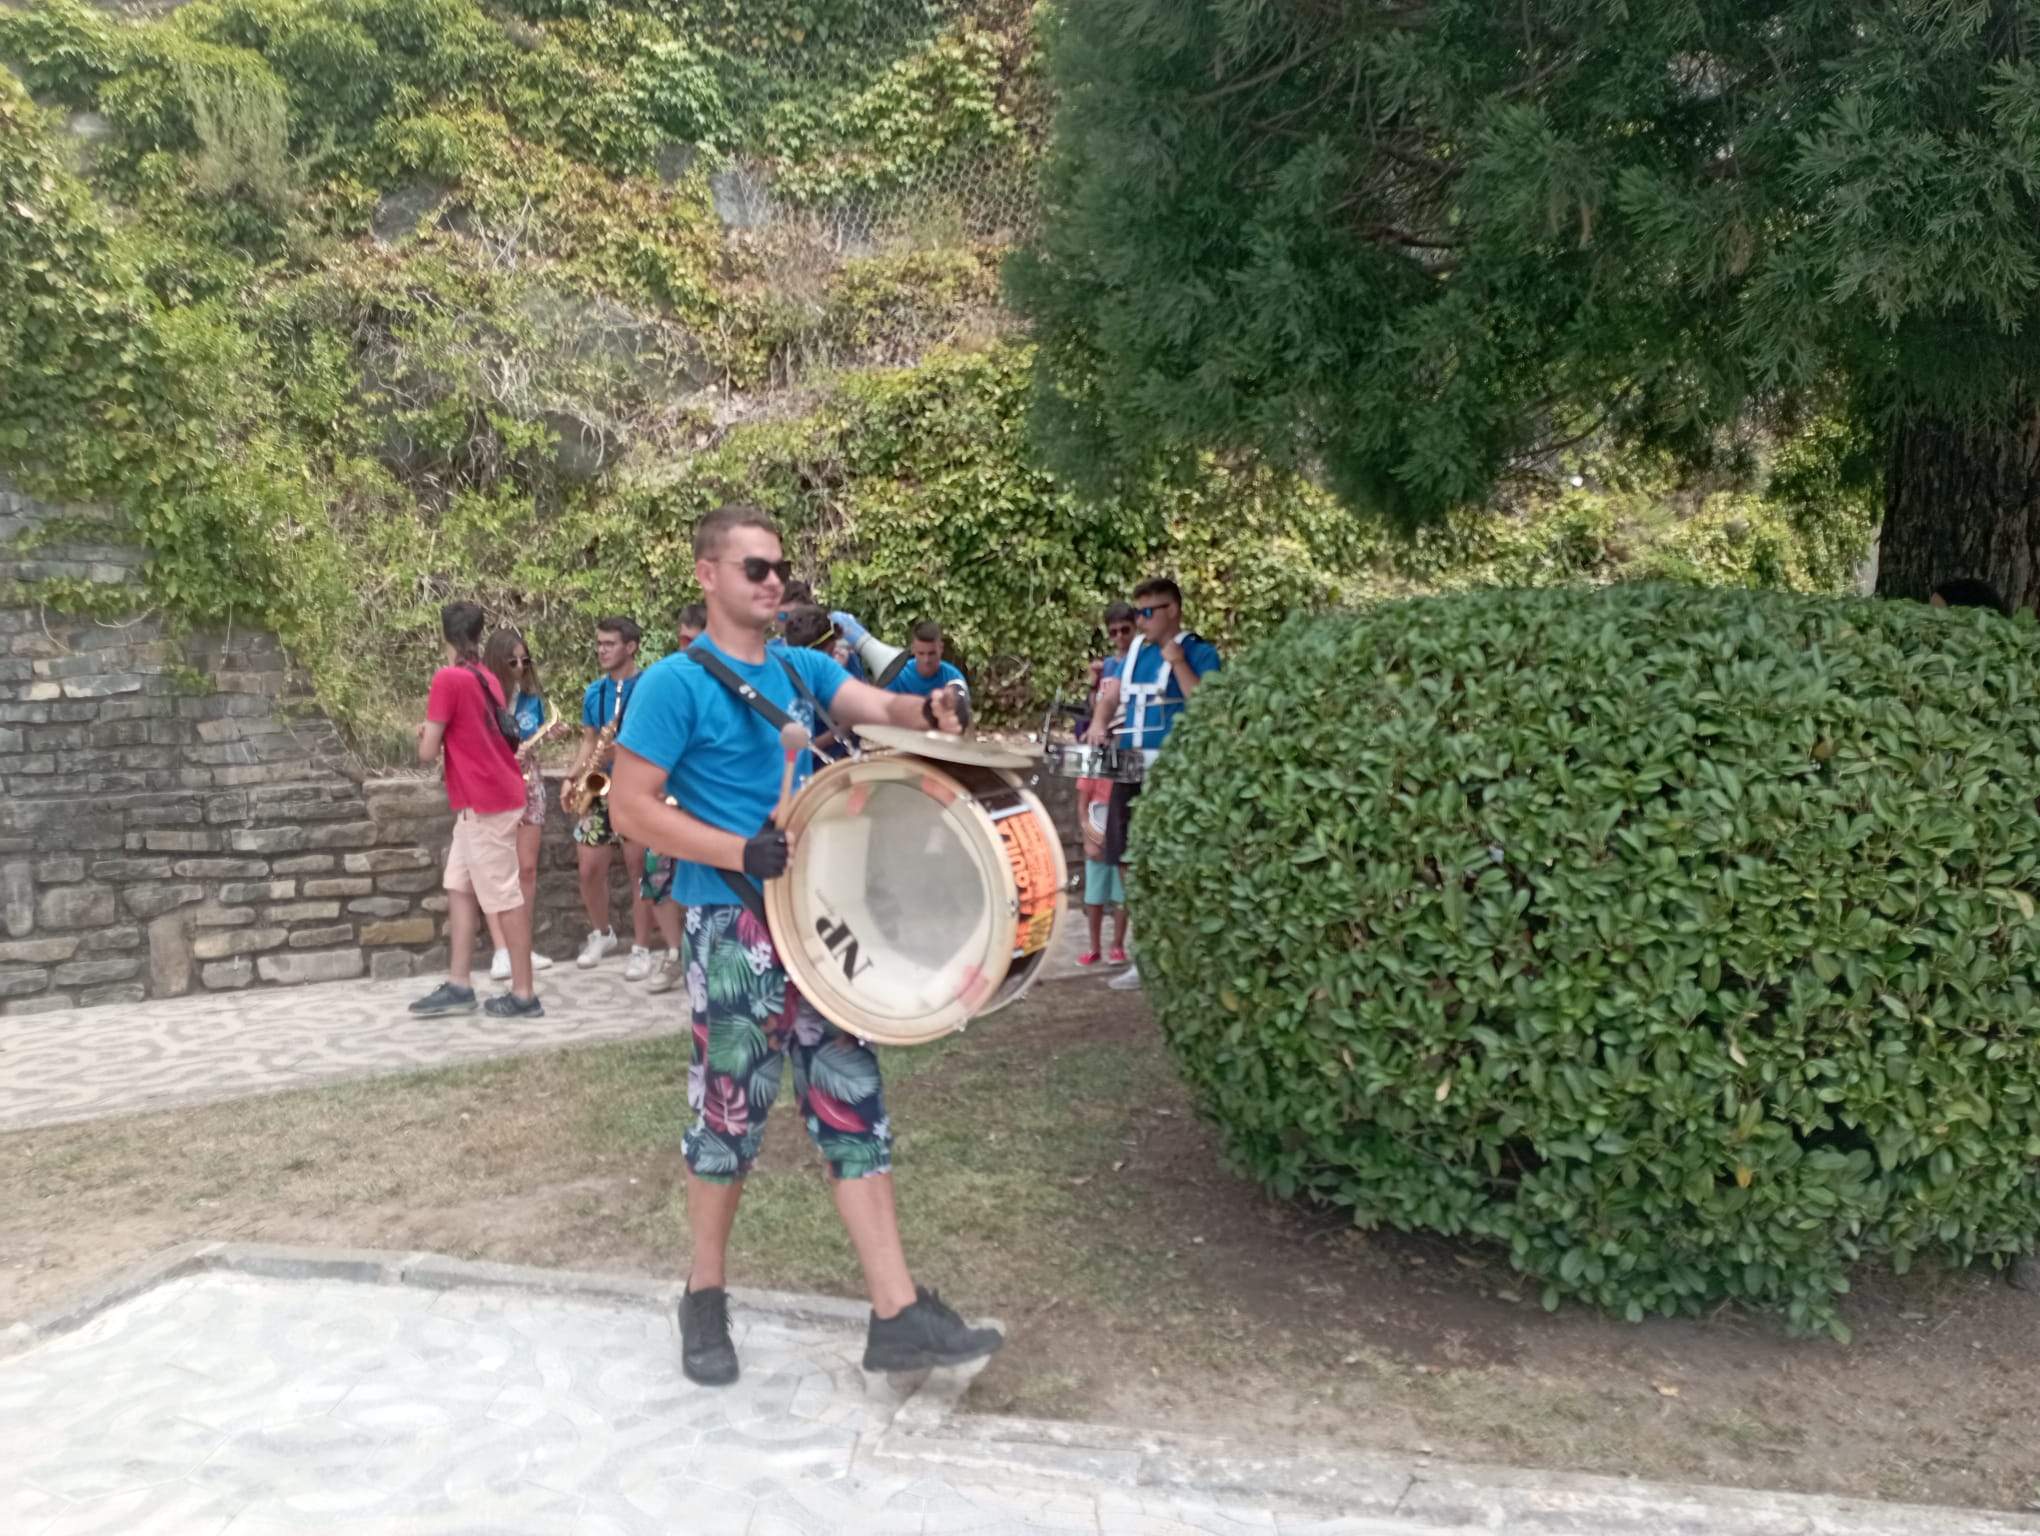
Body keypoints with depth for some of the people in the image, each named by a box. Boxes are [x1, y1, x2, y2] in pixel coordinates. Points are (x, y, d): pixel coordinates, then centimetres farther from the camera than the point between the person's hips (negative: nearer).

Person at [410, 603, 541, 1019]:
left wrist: (424, 735, 8)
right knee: (459, 887, 13)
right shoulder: (487, 679, 12)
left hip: (484, 803, -9)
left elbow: (428, 753, -12)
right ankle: (458, 985, 16)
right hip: (487, 798, 9)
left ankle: (524, 994, 2)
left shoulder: (448, 678, -14)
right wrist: (438, 733, 15)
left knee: (504, 896, -4)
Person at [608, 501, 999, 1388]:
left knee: (852, 1104, 5)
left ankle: (897, 1315, 9)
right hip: (732, 925, -6)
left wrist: (931, 711, -26)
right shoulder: (676, 683, -9)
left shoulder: (802, 669, 10)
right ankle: (705, 1300, 26)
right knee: (731, 1111, 5)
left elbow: (879, 706, -3)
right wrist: (742, 853, -22)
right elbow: (631, 807, -12)